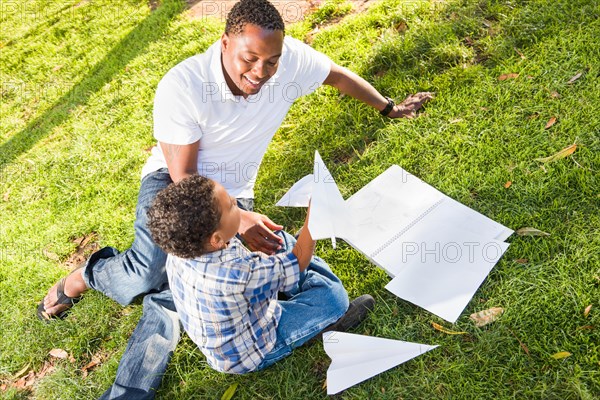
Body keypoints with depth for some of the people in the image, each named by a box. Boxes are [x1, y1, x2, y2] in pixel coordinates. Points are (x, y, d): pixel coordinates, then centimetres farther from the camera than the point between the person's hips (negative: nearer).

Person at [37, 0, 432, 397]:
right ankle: (86, 275, 10)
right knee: (149, 274, -25)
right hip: (173, 179, -2)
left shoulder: (292, 57, -16)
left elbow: (339, 74, 5)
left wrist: (390, 107, 17)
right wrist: (237, 218, -36)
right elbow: (183, 178, -22)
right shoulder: (181, 86, -25)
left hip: (232, 192, 3)